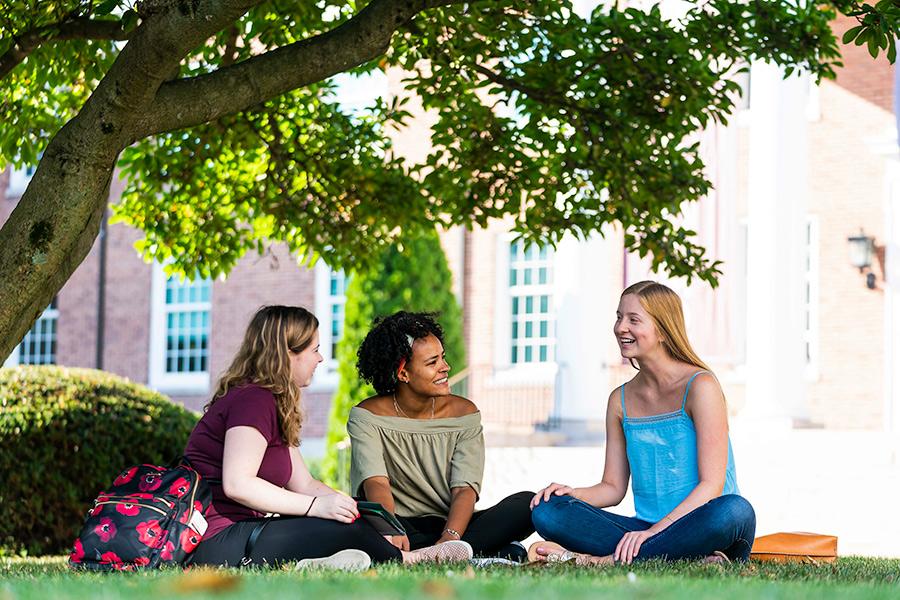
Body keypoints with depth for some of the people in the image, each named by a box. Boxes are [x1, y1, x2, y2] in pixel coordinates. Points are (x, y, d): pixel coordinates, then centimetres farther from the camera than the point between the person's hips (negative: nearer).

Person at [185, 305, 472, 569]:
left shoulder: (273, 404, 20)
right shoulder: (253, 400, -13)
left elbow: (304, 484, 16)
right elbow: (237, 484, -25)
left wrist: (348, 505, 0)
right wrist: (317, 506, -24)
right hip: (218, 542, -11)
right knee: (346, 527, -18)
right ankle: (404, 560, 5)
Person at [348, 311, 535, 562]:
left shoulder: (464, 414, 2)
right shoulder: (367, 417, -4)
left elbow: (465, 490, -10)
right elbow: (376, 483, -20)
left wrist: (450, 538, -32)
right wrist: (392, 532, -42)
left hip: (452, 525, 2)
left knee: (526, 503, -21)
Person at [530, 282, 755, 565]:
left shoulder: (700, 386, -7)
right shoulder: (620, 400, 10)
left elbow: (711, 485, -14)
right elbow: (613, 487, 13)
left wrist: (653, 531, -24)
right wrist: (573, 493, -9)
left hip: (702, 529, -4)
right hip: (646, 530, 5)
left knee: (735, 511, -39)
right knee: (547, 511, -16)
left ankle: (601, 561, -31)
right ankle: (691, 562, -28)